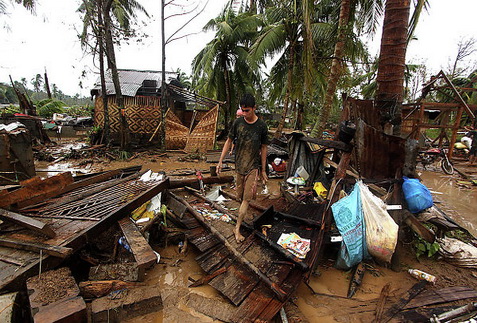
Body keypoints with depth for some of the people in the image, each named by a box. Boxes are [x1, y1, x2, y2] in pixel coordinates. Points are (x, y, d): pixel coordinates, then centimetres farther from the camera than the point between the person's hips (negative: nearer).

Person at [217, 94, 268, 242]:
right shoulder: (238, 122, -3)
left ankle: (237, 229, 2)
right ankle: (242, 216, 37)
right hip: (239, 165, 2)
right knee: (241, 196, 12)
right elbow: (229, 141, 6)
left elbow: (263, 148, 1)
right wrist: (220, 161, 2)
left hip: (253, 166, -2)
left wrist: (263, 170, 4)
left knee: (247, 198, -5)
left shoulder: (261, 126, -8)